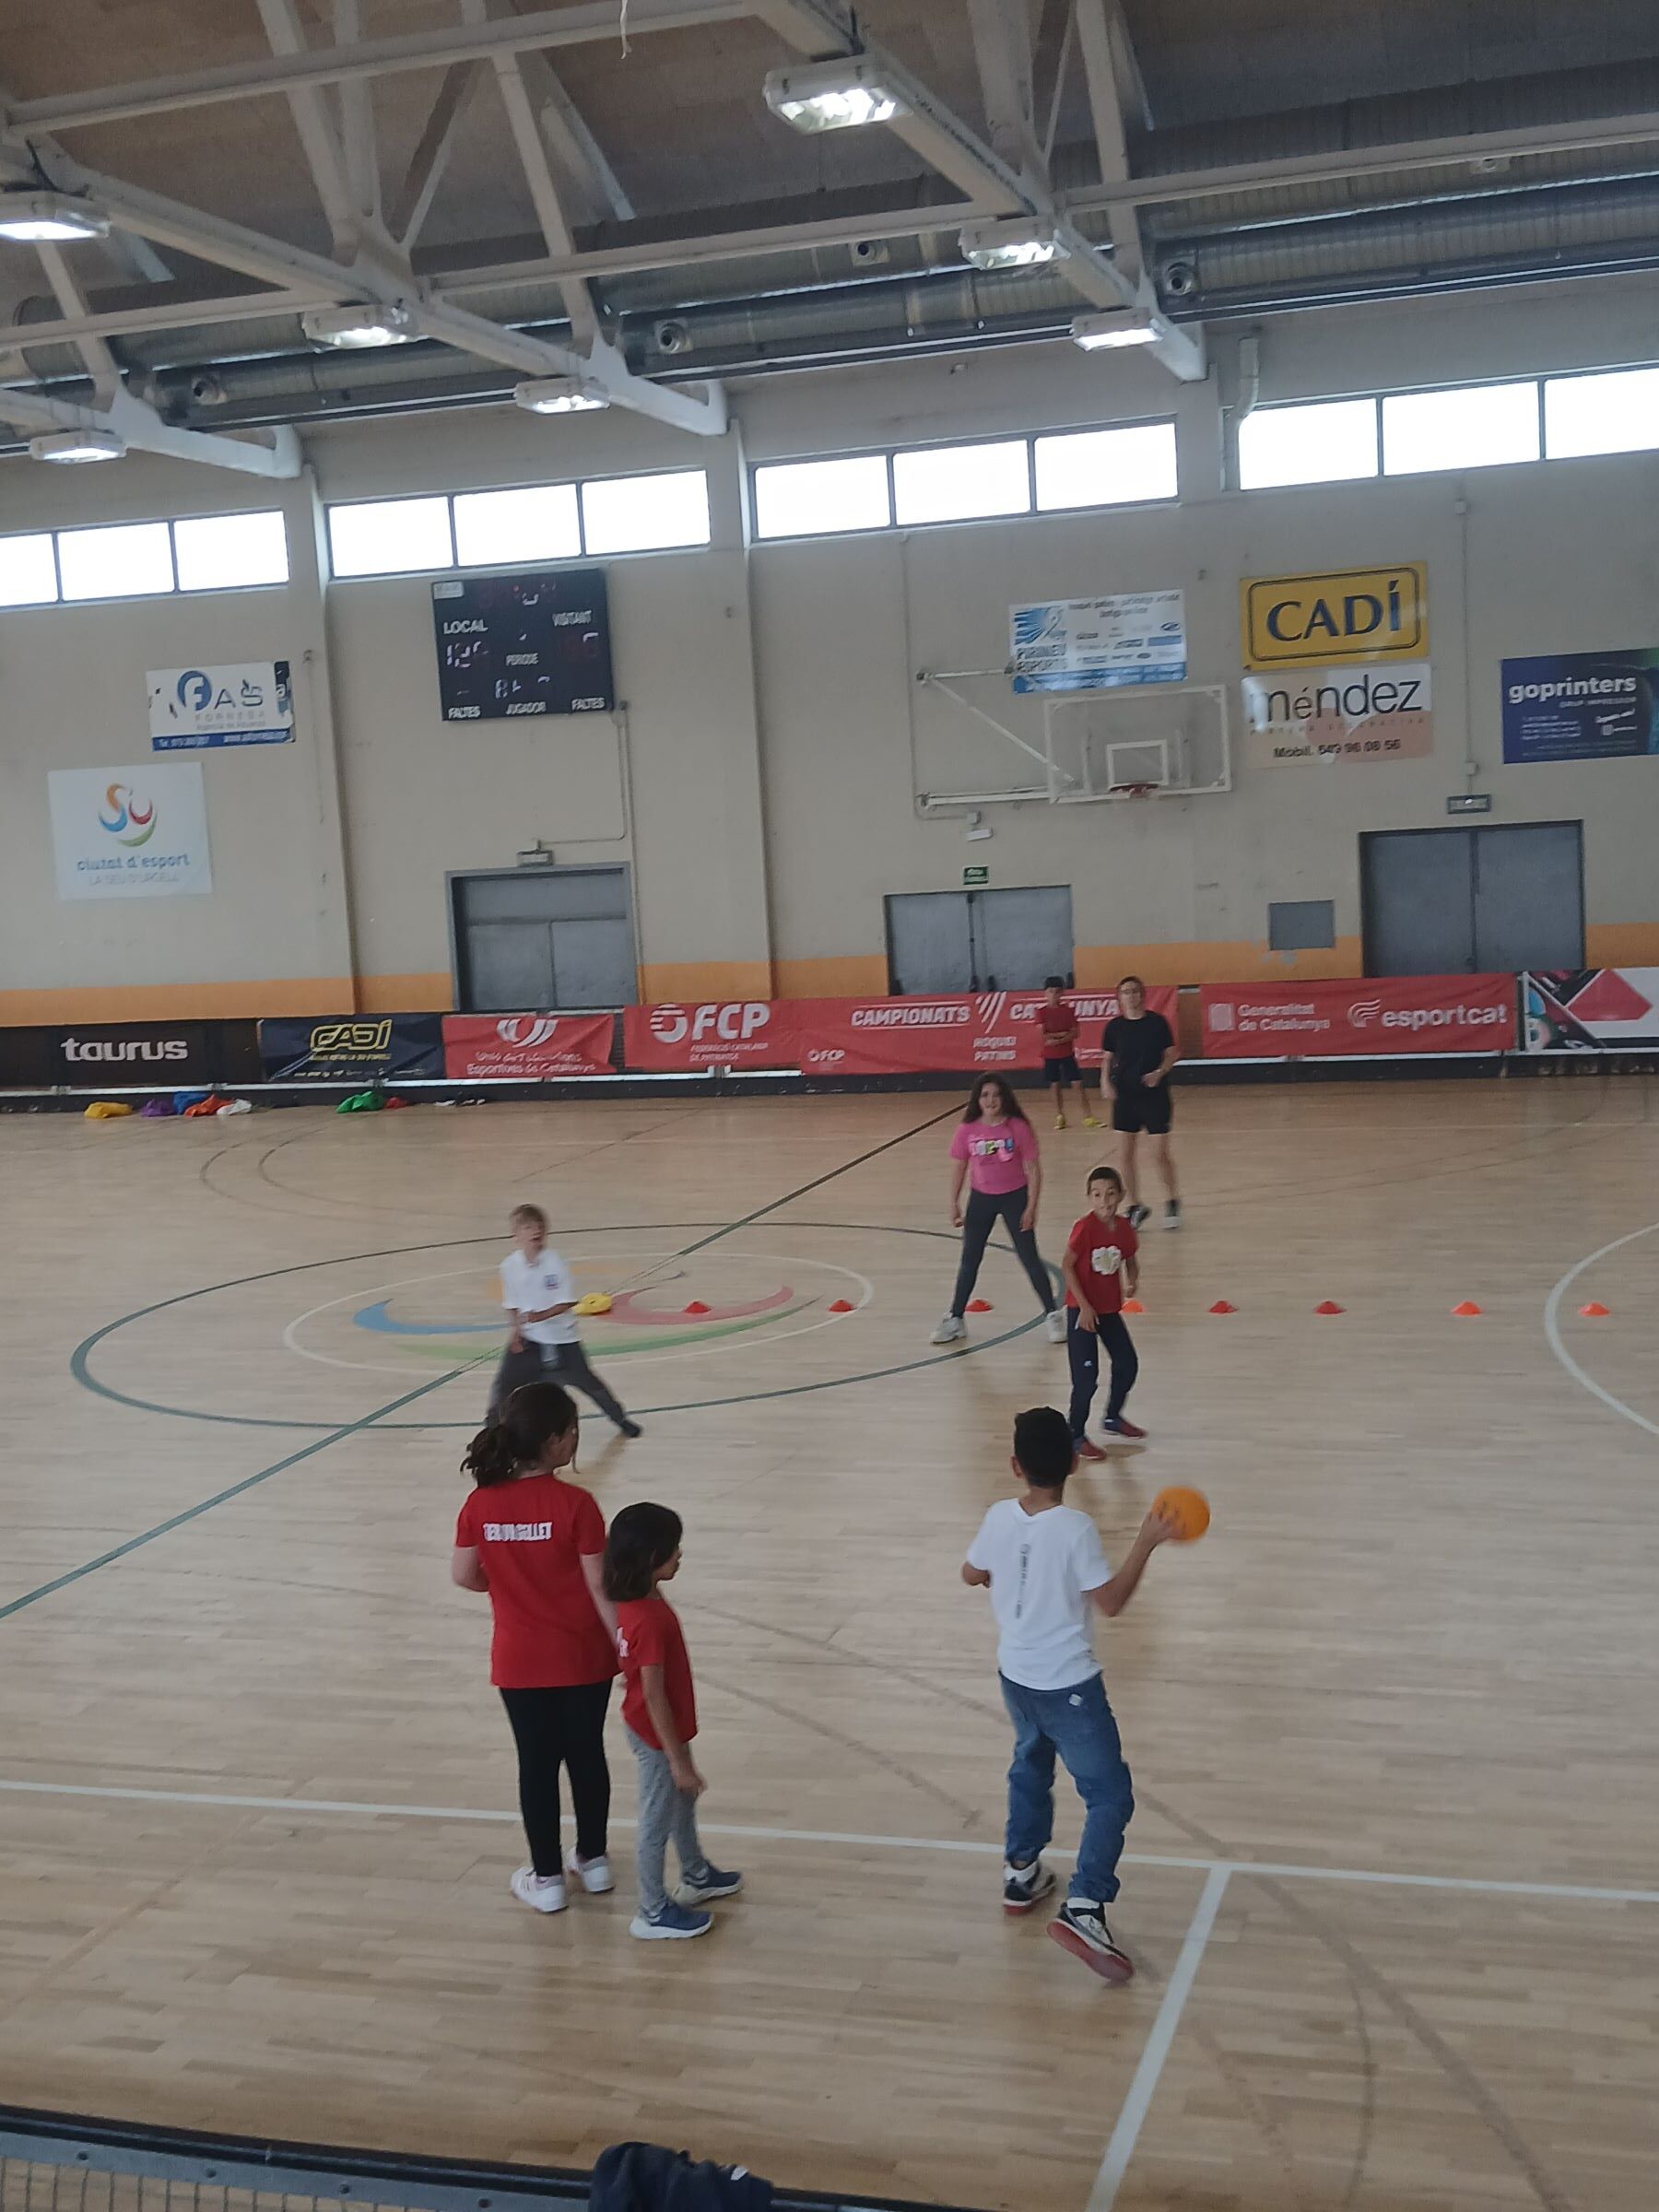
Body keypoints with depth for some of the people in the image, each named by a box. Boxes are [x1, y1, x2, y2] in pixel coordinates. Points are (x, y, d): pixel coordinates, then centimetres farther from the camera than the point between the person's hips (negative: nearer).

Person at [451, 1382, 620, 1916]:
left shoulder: (481, 1504, -10)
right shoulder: (575, 1504, -20)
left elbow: (463, 1575, -3)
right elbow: (599, 1587, -16)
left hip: (519, 1661, 2)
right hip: (582, 1657, -1)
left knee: (537, 1764, 13)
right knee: (586, 1756, 18)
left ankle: (546, 1878, 23)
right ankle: (593, 1860, 33)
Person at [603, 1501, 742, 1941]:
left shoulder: (641, 1601, -3)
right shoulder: (649, 1619, -32)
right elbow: (653, 1695, -28)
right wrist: (677, 1760, -21)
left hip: (663, 1729, 9)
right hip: (656, 1736, -9)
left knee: (682, 1802, 28)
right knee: (657, 1821, 8)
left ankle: (697, 1877, 48)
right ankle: (653, 1913, 26)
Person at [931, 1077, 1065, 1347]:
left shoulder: (1018, 1127, -13)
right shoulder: (967, 1130, -7)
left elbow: (1033, 1168, -9)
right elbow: (958, 1167, 3)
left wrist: (1031, 1207, -13)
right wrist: (954, 1204, 0)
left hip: (1014, 1196, -3)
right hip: (981, 1198, 3)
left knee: (1030, 1258, 0)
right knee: (969, 1259, 10)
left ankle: (1053, 1316, 11)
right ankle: (955, 1319, 20)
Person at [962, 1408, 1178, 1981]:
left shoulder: (999, 1518, -7)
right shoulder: (1075, 1530, -23)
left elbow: (971, 1575, 10)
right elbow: (1111, 1603, -16)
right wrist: (1147, 1542, -12)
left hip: (1015, 1676, 6)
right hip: (1069, 1686, -6)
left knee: (1031, 1764, 30)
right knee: (1110, 1795, 1)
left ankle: (1020, 1873, 41)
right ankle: (1083, 1908, -12)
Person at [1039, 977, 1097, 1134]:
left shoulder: (1068, 1010, -1)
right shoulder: (1042, 1012, -4)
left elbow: (1075, 1033, -7)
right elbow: (1043, 1035, -12)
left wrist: (1057, 1040, -18)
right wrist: (1063, 1034, -14)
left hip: (1068, 1054, 0)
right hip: (1050, 1056, 0)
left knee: (1078, 1084, -4)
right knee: (1055, 1086, 7)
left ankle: (1087, 1117, -2)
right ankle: (1059, 1117, 20)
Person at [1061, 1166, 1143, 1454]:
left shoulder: (1124, 1229, -2)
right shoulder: (1085, 1228, -20)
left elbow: (1131, 1260, 14)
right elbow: (1067, 1266, -17)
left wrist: (1133, 1281, -8)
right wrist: (1084, 1306, -19)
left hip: (1110, 1309, 7)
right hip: (1082, 1310, -7)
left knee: (1128, 1364, 16)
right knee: (1086, 1377, -6)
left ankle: (1114, 1418, 38)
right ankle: (1076, 1436, 9)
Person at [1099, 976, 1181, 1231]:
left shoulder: (1157, 1022, -3)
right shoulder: (1114, 1027, 2)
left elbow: (1172, 1053, 1)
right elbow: (1107, 1059, 8)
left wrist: (1160, 1072, -16)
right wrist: (1106, 1083, -8)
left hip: (1155, 1094, -2)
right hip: (1124, 1095, 3)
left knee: (1160, 1154, -3)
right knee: (1124, 1153, 2)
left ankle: (1173, 1201, 20)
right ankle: (1134, 1206, 17)